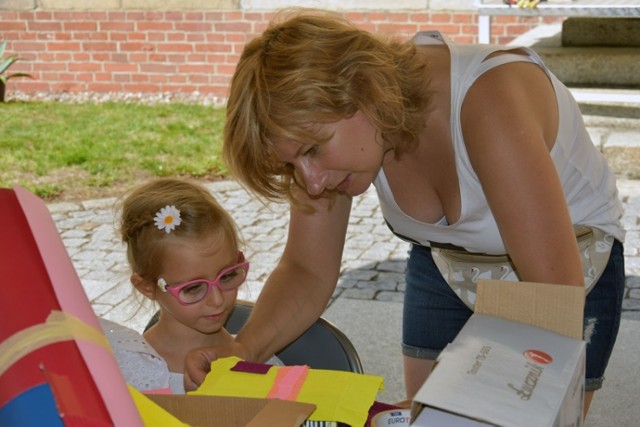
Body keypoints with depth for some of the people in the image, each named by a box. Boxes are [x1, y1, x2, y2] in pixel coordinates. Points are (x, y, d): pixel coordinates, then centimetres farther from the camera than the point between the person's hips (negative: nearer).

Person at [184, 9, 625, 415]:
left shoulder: (490, 103, -37)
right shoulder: (329, 112, -21)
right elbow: (308, 272, -14)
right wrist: (244, 350, -32)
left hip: (573, 267, -3)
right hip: (444, 268, 4)